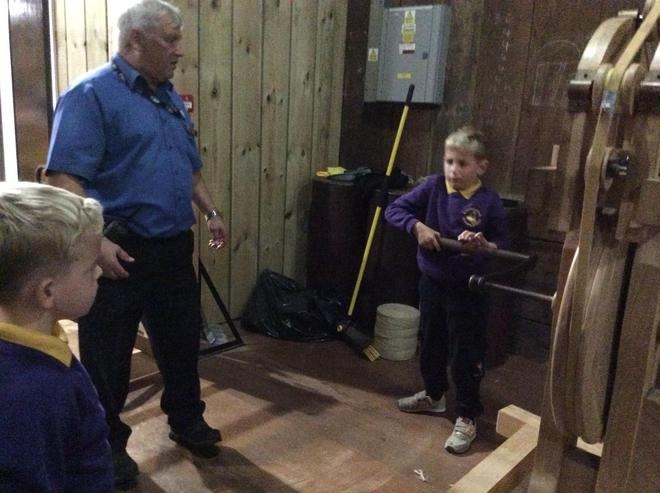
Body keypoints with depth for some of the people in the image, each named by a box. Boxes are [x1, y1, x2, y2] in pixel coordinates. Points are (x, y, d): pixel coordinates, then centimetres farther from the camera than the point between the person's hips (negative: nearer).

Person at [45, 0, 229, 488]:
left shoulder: (170, 96, 14)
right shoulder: (91, 94, -12)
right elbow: (64, 177, -19)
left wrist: (211, 213, 17)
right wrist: (96, 240, -26)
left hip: (175, 248, 8)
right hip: (120, 252, -7)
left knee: (182, 340, 19)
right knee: (108, 355, 9)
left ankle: (187, 419, 40)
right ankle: (109, 444, 28)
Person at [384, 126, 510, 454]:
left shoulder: (489, 201, -13)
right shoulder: (433, 187, -6)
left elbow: (505, 248, -6)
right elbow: (393, 210, -5)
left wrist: (484, 245, -27)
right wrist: (417, 226, -21)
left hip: (468, 289, -4)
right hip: (432, 282, 4)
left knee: (466, 354, 4)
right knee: (430, 343, 20)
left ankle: (467, 417, 21)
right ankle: (433, 395, 43)